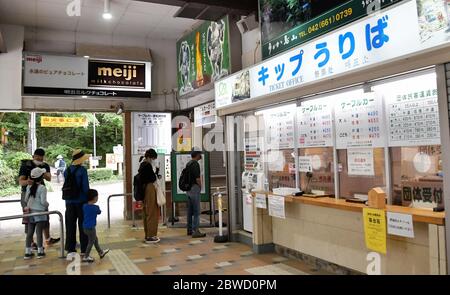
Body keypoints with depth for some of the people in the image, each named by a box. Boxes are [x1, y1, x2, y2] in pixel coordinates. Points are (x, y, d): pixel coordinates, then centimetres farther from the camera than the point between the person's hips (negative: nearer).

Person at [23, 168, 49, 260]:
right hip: (40, 212, -5)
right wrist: (47, 205, 3)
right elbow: (43, 201, -17)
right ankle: (40, 251, 8)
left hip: (30, 212, 5)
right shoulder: (42, 188, -15)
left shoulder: (29, 187, 3)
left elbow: (26, 199, 9)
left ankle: (27, 252, 14)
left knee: (29, 232, 9)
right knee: (39, 232, 1)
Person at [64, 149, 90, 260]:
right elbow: (85, 187, -14)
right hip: (81, 201, -5)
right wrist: (89, 199, -2)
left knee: (70, 227, 10)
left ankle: (70, 250, 15)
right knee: (83, 226, 5)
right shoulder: (82, 170, -12)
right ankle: (84, 251, 11)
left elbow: (65, 186, 9)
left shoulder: (67, 170, 5)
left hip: (69, 202, 5)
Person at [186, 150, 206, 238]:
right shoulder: (195, 164, -14)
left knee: (190, 210, 13)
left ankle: (189, 229, 19)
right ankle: (195, 231, -7)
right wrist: (200, 186, -4)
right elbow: (197, 178, -20)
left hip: (188, 188, 10)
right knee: (196, 211, -7)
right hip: (194, 188, -9)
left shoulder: (188, 164, 14)